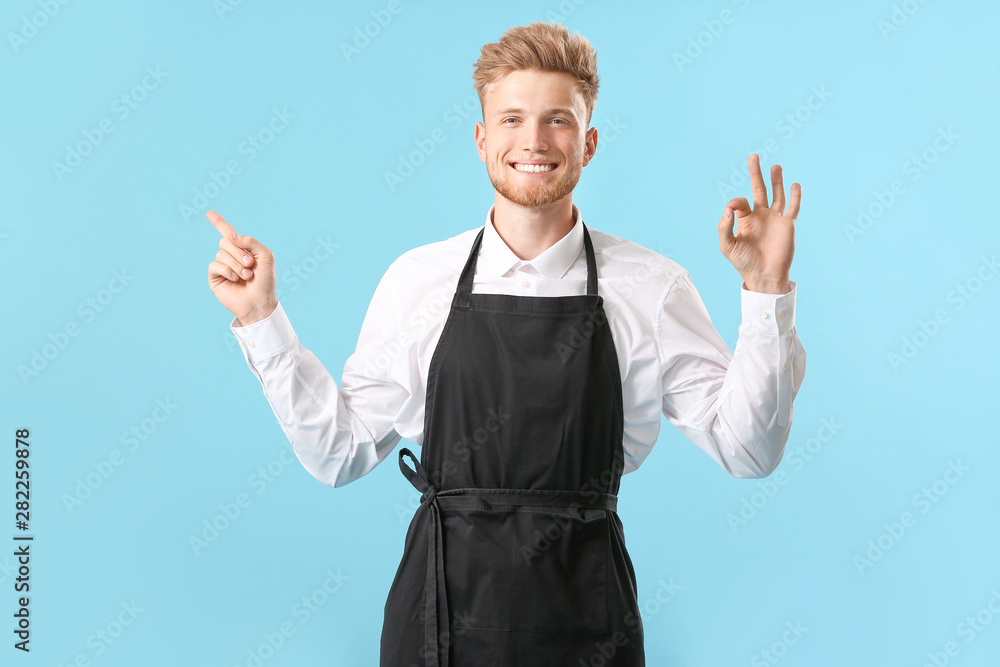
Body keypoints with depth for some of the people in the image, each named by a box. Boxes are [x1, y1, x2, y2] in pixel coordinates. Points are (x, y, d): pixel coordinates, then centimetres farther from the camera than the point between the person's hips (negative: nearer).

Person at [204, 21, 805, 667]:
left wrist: (765, 291, -11)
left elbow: (747, 450, -3)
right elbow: (339, 451, 3)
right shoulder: (416, 280, -1)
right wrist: (261, 318, -1)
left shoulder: (652, 289, -4)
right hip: (443, 612, 1)